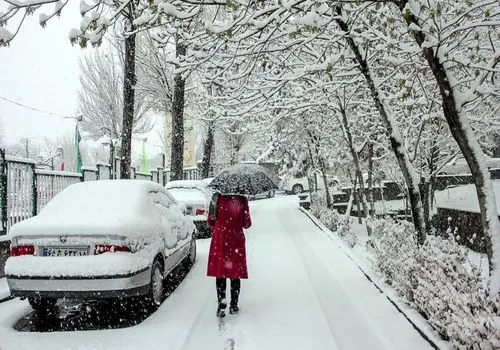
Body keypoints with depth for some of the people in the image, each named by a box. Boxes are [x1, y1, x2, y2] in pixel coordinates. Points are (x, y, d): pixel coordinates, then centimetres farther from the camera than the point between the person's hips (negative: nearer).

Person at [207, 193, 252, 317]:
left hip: (220, 239, 0)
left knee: (220, 274, 6)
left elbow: (210, 222, 0)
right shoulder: (242, 200, -7)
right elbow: (247, 224, -2)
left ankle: (221, 307, 3)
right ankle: (233, 305, 18)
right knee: (235, 274, 11)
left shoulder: (217, 198, -5)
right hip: (236, 240, 0)